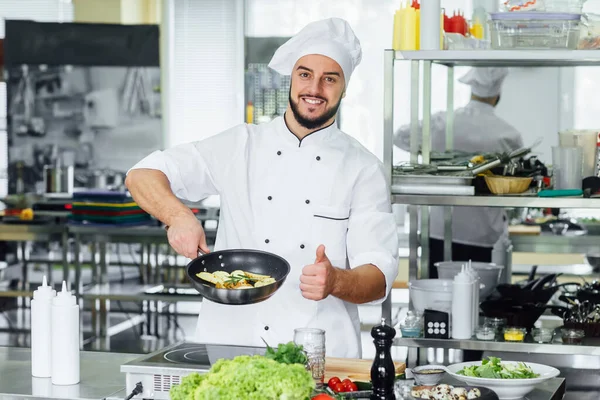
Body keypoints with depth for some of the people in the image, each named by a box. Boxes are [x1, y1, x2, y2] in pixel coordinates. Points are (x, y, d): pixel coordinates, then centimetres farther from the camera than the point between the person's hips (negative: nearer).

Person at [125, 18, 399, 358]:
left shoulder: (363, 169, 5)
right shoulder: (241, 147, 8)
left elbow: (379, 278, -1)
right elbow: (143, 176, 5)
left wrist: (336, 281, -23)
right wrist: (179, 216, -15)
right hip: (232, 343, 1)